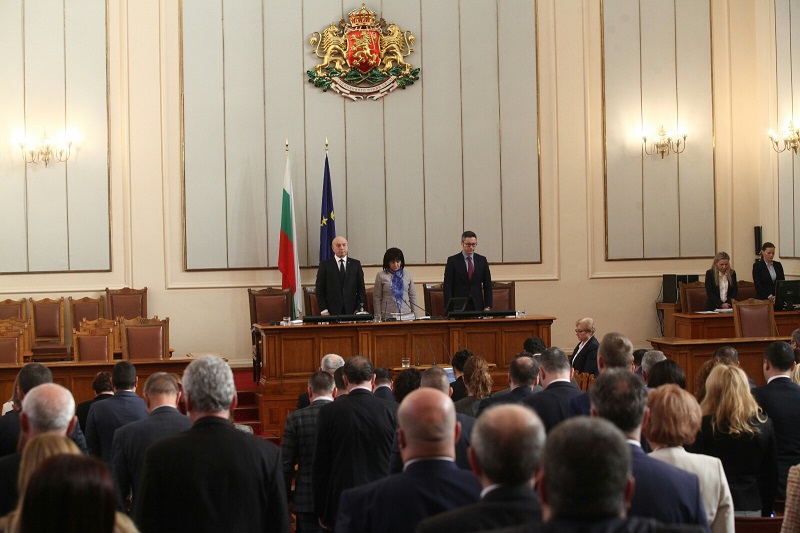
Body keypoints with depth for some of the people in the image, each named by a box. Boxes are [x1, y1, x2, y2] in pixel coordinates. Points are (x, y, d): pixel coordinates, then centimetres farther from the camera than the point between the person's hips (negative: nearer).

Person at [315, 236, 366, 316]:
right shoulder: (325, 265, 4)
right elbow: (320, 290, 3)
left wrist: (359, 308, 1)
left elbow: (361, 287, 10)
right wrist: (324, 310, -6)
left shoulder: (356, 264, 10)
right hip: (332, 312, -2)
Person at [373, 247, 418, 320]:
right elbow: (376, 298, 4)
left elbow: (413, 297, 14)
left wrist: (415, 316, 9)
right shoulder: (381, 276, 2)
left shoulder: (407, 274, 10)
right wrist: (378, 318, 0)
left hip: (406, 315, 2)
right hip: (388, 316, -2)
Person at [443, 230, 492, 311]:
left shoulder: (482, 260, 9)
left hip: (477, 306, 2)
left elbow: (487, 285, 9)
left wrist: (487, 306, 1)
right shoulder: (452, 260, 0)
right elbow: (447, 286, -3)